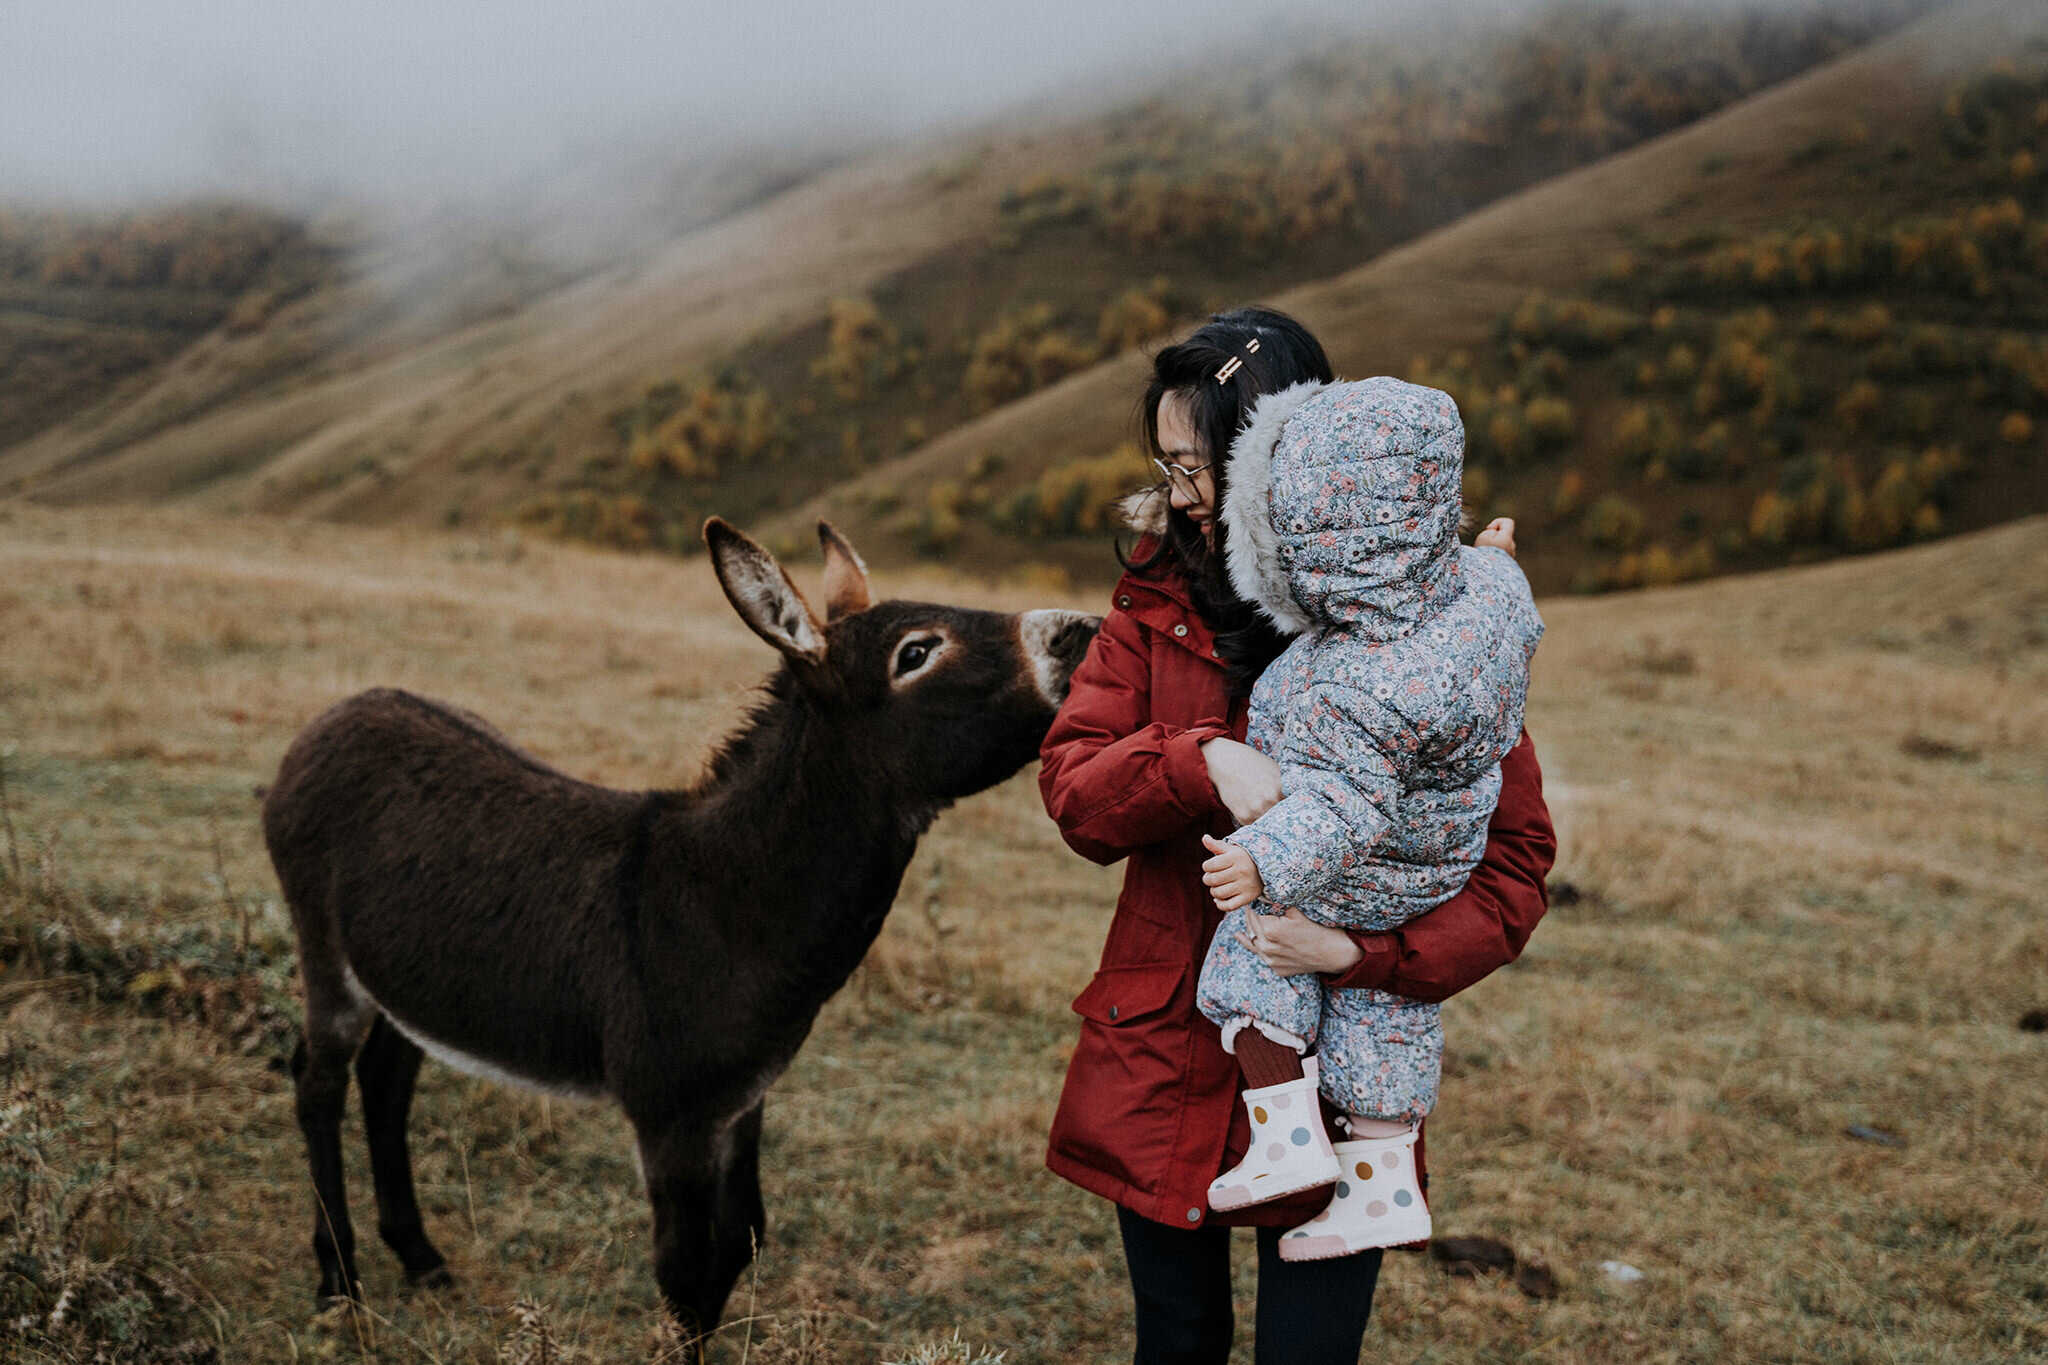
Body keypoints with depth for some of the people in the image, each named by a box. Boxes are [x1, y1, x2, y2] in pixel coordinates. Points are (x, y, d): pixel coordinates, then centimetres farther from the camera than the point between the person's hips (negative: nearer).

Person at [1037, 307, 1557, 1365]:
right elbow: (1071, 790, -7)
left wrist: (1357, 951, -26)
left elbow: (1513, 860, -11)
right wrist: (1198, 761, -27)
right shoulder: (1159, 605, 2)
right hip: (1163, 1069, 3)